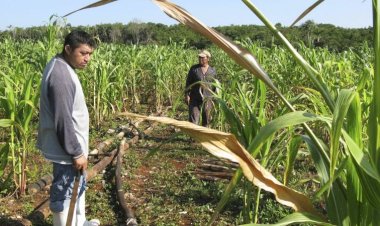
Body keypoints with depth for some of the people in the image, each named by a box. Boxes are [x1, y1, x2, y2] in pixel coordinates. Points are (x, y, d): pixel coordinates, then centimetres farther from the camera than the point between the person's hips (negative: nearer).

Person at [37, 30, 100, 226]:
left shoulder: (63, 68, 7)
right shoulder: (60, 75, -26)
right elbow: (63, 119, -27)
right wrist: (76, 152, -21)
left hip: (71, 145, 11)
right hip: (66, 151, -11)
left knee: (78, 186, 26)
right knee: (64, 193, 5)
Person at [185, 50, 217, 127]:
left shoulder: (212, 70, 6)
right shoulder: (194, 68, 0)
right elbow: (188, 82, 2)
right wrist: (187, 94, -4)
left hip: (207, 99, 2)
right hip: (195, 99, -2)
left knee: (206, 119, 11)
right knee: (193, 119, -8)